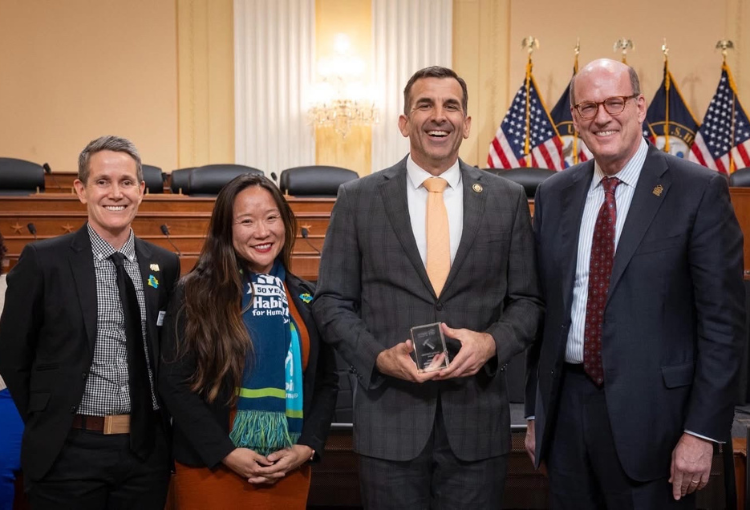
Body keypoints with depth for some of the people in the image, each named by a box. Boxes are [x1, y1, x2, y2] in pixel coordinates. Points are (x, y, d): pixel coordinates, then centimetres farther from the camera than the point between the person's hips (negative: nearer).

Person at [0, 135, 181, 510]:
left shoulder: (165, 265, 4)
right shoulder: (43, 260, -6)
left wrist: (160, 417, 5)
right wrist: (47, 426, 2)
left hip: (147, 450, 3)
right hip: (68, 452, -3)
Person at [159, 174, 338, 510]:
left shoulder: (306, 299, 5)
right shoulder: (197, 294, -6)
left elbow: (327, 382, 7)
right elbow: (174, 383, -8)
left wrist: (307, 447, -6)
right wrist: (225, 452, -14)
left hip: (290, 471, 3)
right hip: (211, 469, -3)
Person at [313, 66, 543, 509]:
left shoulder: (507, 199, 3)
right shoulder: (358, 199, 1)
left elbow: (527, 301, 6)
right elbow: (332, 302, 2)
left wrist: (491, 343, -13)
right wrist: (380, 356, -13)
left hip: (478, 419, 1)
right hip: (390, 419, 0)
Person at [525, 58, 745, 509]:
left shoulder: (699, 191, -7)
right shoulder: (553, 195, 7)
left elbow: (723, 319, -8)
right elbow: (543, 308, 10)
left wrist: (702, 433, -11)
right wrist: (536, 412, 10)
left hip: (651, 413, -4)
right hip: (566, 407, 4)